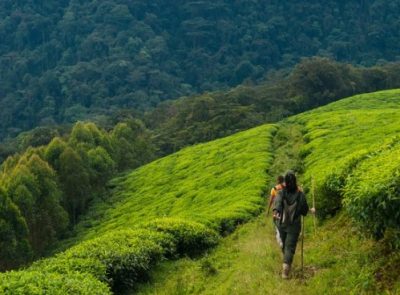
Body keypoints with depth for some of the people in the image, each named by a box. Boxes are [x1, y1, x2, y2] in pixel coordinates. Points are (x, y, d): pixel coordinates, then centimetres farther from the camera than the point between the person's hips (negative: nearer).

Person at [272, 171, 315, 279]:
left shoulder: (281, 193, -9)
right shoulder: (300, 194, -10)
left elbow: (277, 202, -29)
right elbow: (304, 210, -1)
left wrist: (275, 212, -45)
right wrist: (311, 210, 21)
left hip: (282, 224, 2)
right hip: (294, 225, -2)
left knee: (284, 245, 23)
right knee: (290, 247, -3)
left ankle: (286, 262, 46)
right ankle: (285, 270, -19)